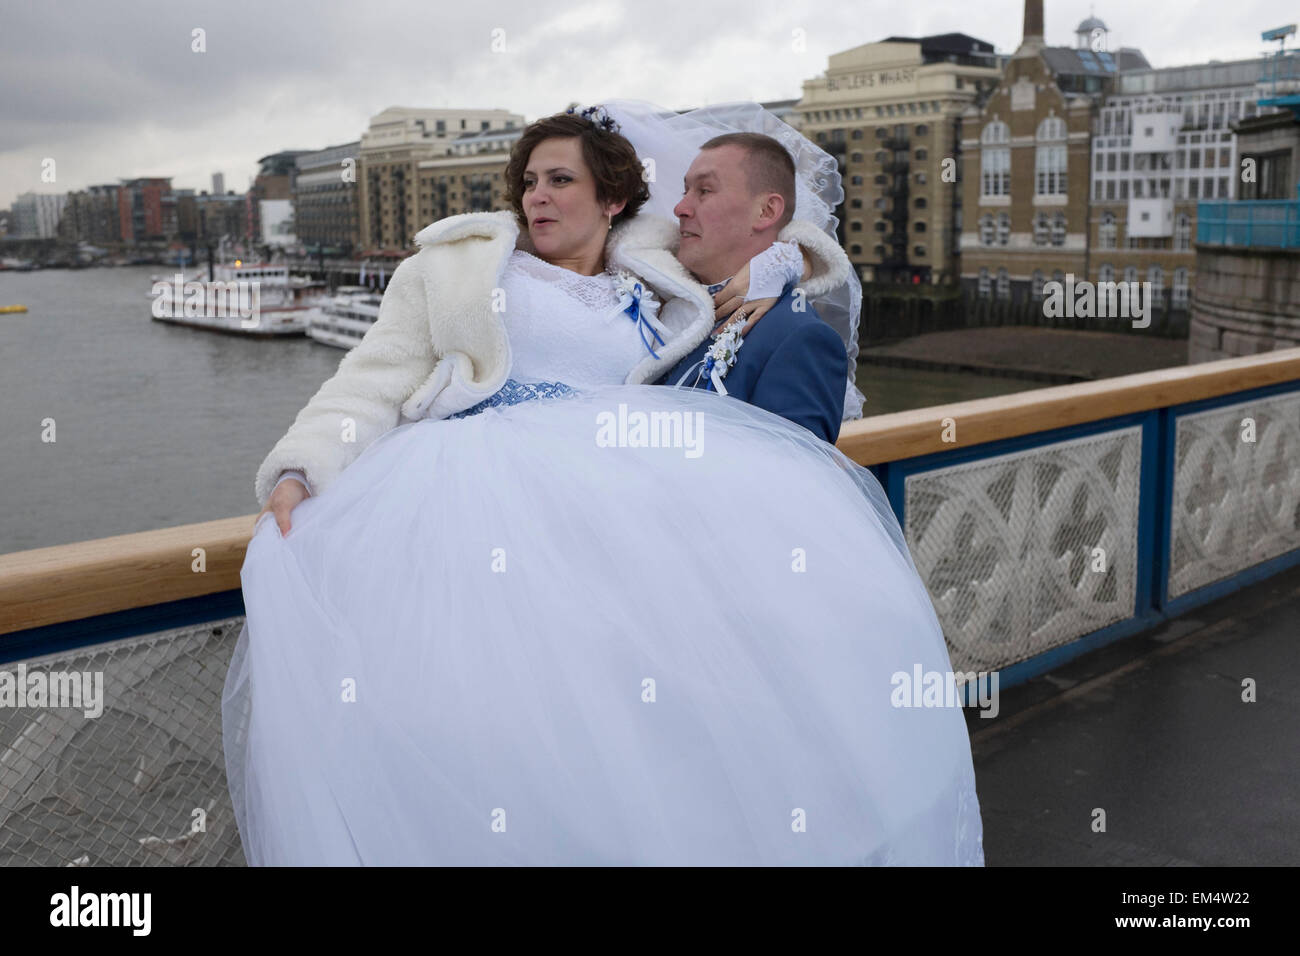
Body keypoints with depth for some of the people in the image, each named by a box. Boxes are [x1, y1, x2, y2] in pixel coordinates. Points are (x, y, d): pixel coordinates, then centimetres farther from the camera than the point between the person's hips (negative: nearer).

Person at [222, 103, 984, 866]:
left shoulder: (656, 288, 26)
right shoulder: (456, 266, 23)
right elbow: (375, 382, 14)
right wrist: (303, 472, -2)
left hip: (601, 482, 2)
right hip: (468, 467, -1)